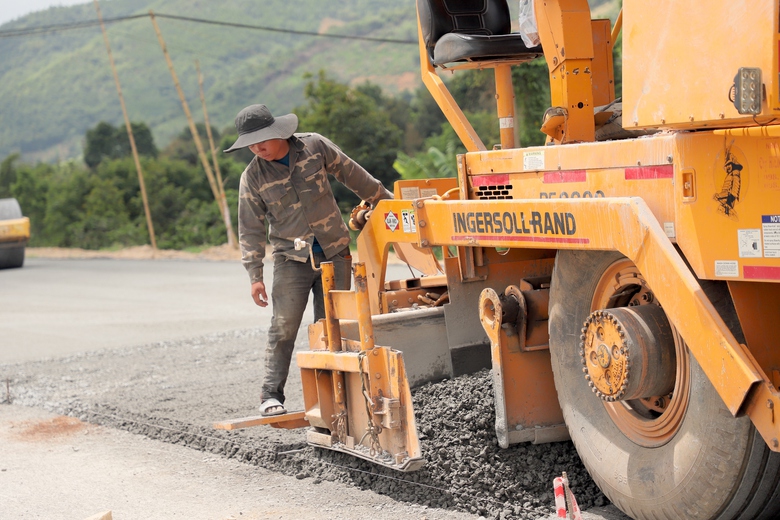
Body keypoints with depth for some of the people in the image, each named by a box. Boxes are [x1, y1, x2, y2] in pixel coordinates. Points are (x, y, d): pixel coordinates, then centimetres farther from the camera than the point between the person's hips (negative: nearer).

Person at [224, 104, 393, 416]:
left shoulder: (315, 146, -4)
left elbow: (352, 175, 8)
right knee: (283, 327, -11)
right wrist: (255, 275, -6)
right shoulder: (253, 177, -5)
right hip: (292, 258, -1)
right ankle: (272, 394, -4)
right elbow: (250, 229, -1)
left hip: (335, 253, 1)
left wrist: (385, 200, 13)